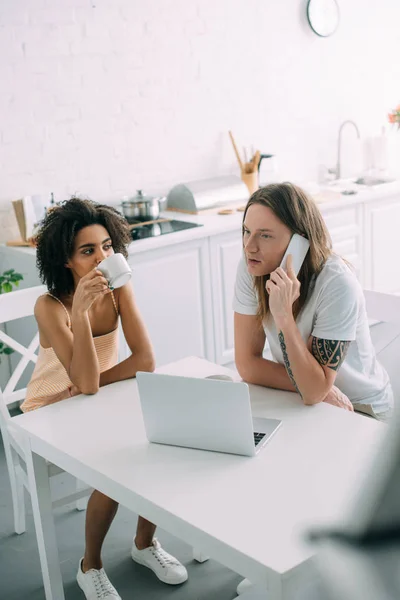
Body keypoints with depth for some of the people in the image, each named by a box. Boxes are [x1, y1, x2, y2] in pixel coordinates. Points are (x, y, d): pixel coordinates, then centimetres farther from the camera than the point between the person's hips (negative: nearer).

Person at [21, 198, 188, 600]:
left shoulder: (118, 288, -11)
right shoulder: (50, 306, -25)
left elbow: (145, 361, -17)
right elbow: (86, 382, -32)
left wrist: (94, 384, -23)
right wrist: (80, 311, -41)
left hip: (100, 404, 4)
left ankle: (145, 543, 10)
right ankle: (90, 567, 3)